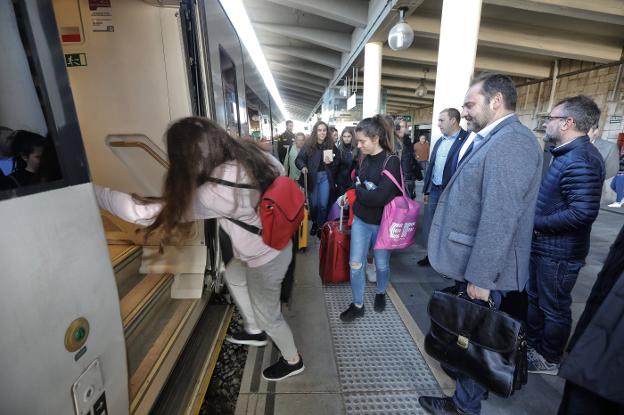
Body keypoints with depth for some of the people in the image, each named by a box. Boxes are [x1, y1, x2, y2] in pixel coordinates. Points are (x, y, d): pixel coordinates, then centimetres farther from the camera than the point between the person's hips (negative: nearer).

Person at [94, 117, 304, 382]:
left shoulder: (215, 194, -37)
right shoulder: (247, 151, -15)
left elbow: (146, 213, -30)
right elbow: (278, 169, 5)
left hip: (266, 259, -8)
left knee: (268, 315, 17)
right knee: (233, 276, 31)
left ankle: (292, 361, 48)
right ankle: (255, 331, 53)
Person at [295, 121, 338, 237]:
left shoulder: (331, 145, -3)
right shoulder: (308, 144, -8)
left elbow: (338, 161, 5)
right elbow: (298, 159, -8)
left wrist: (331, 162, -16)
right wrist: (303, 167, -28)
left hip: (325, 177, 1)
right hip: (312, 177, 0)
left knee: (323, 204, 4)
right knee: (313, 204, 12)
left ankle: (320, 227, 22)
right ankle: (314, 223, 37)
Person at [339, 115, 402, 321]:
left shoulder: (392, 161, -17)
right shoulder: (365, 158, 1)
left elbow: (379, 197, -25)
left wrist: (357, 191, -12)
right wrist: (359, 191, -7)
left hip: (381, 223, -4)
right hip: (360, 220, 5)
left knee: (381, 264, 16)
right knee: (355, 264, 6)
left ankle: (380, 294, 45)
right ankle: (357, 305, 24)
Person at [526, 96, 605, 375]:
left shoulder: (580, 159, -22)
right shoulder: (566, 154, 10)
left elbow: (583, 212, -29)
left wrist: (536, 223, -20)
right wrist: (535, 220, 6)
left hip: (558, 252, -9)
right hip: (543, 246, 9)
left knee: (554, 308, 10)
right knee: (534, 299, 22)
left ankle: (549, 360, 30)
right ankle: (532, 345, 40)